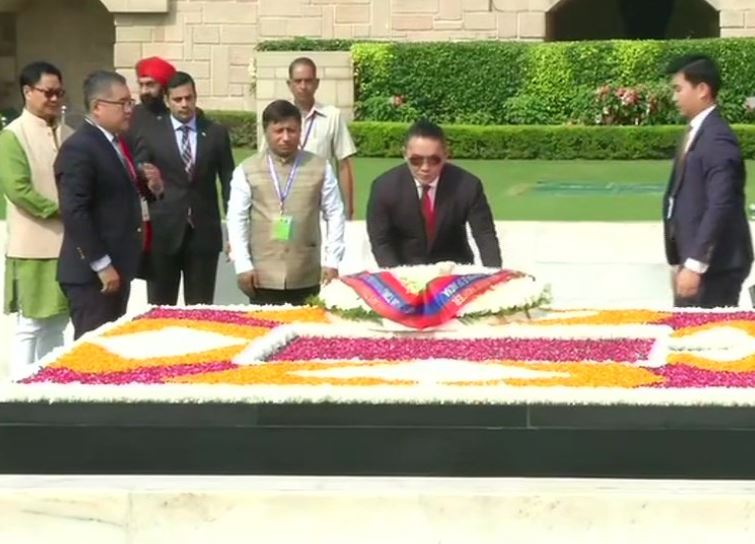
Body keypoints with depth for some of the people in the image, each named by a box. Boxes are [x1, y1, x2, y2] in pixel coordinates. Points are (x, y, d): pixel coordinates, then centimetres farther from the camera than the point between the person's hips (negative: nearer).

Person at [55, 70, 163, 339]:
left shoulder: (117, 143, 15)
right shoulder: (78, 148, -15)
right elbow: (74, 213, -21)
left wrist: (152, 186, 2)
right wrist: (102, 265, -21)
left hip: (117, 267, 9)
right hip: (91, 272, -9)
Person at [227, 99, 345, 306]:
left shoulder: (320, 168, 5)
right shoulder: (246, 170, 2)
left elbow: (335, 215, 6)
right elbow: (236, 218, 1)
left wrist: (332, 262, 0)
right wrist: (243, 265, -5)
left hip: (306, 278, 1)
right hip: (263, 278, -1)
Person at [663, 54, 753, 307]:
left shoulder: (717, 139, -16)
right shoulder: (696, 132, 15)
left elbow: (720, 207, -23)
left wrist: (695, 265, -24)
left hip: (713, 266, -9)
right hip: (693, 259, 9)